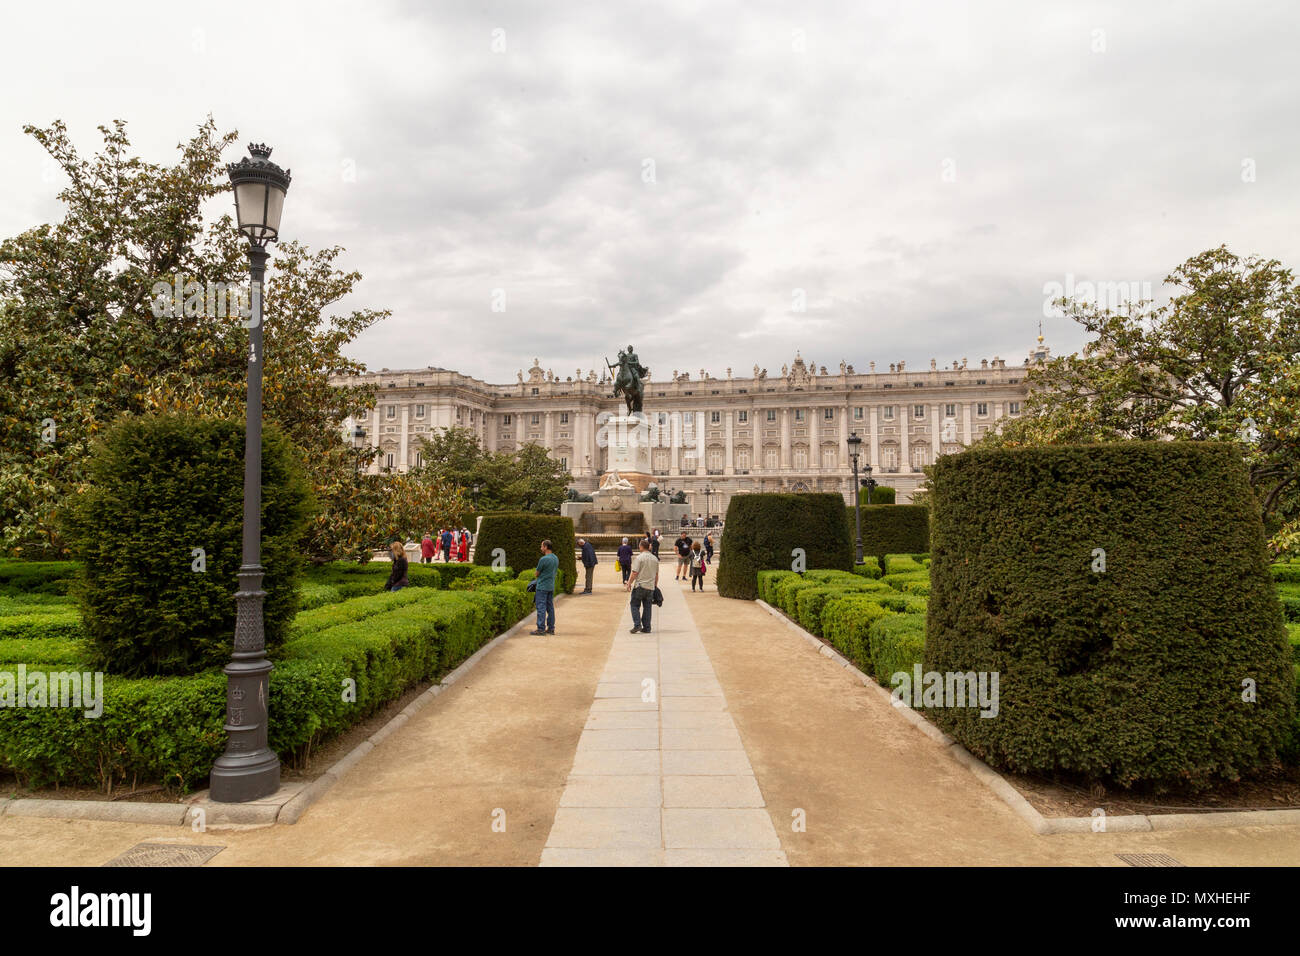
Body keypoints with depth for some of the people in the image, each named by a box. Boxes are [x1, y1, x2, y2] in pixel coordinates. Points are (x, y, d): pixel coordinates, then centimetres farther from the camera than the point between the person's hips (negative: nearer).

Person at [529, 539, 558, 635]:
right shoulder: (556, 558, 7)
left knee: (541, 607, -4)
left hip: (542, 587, -8)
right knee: (550, 607, 11)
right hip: (551, 586, 8)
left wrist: (537, 578, 16)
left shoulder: (543, 559, -17)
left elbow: (537, 573, -6)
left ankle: (541, 629, -3)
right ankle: (551, 628, 15)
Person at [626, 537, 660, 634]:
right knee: (647, 607, 9)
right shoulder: (655, 559, 9)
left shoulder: (639, 558, -10)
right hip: (650, 587, 5)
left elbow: (635, 573, -14)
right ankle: (646, 628, 10)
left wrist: (629, 583, -4)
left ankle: (637, 625, -6)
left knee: (635, 605, 5)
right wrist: (655, 586, 23)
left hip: (640, 586, -5)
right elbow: (656, 574, 14)